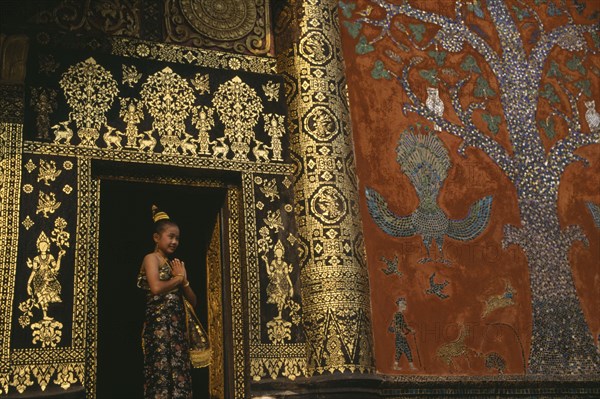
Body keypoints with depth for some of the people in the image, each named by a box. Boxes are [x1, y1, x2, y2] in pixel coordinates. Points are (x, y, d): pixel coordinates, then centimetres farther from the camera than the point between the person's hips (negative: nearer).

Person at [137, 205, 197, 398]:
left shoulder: (175, 264, 20)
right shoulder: (151, 258, -1)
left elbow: (193, 301, 17)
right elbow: (156, 288, -22)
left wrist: (184, 280, 1)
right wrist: (178, 278, -4)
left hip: (177, 326, 8)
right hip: (159, 325, -8)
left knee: (179, 376, 4)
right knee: (162, 375, -10)